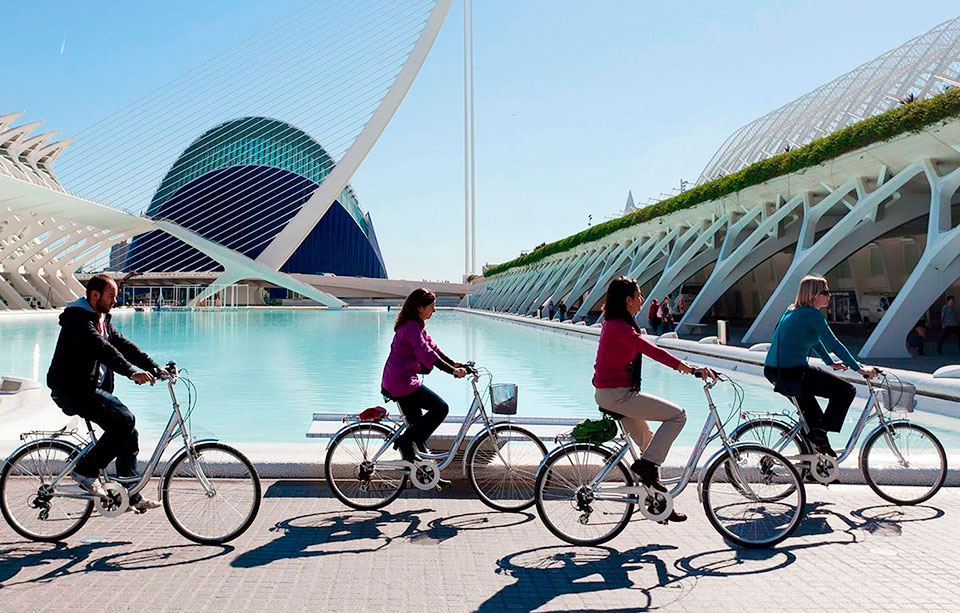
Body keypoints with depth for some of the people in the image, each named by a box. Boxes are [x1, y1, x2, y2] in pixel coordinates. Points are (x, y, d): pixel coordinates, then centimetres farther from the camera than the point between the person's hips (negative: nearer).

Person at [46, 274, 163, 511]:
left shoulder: (102, 320, 17)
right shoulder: (78, 319, -15)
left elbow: (124, 345, 11)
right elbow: (103, 349, -30)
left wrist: (154, 367, -1)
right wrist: (132, 372, -41)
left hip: (90, 387, 10)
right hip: (73, 389, -10)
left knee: (127, 429, 0)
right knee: (123, 420, -21)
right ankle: (86, 469, -8)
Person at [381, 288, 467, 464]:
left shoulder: (414, 325, 15)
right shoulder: (412, 327, -18)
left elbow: (431, 345, 16)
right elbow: (427, 354, -28)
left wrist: (453, 363, 7)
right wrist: (453, 371, -30)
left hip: (395, 382, 11)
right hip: (402, 383, -11)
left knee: (417, 423, 17)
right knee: (440, 408, -10)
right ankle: (405, 441, -6)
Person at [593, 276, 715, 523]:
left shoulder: (613, 323, 12)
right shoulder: (620, 327, -20)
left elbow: (647, 350, 21)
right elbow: (653, 351, -28)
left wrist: (681, 365, 20)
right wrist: (692, 369, -31)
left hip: (606, 393, 10)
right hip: (616, 394, -10)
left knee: (648, 442, 17)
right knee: (677, 415, -9)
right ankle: (647, 464, -6)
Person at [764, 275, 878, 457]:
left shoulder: (792, 311, 18)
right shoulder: (812, 314, -10)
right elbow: (833, 344, -13)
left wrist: (831, 363, 36)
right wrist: (859, 368, -8)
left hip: (772, 370, 10)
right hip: (792, 371, -10)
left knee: (805, 390, 38)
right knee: (846, 390, -3)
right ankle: (820, 434, 2)